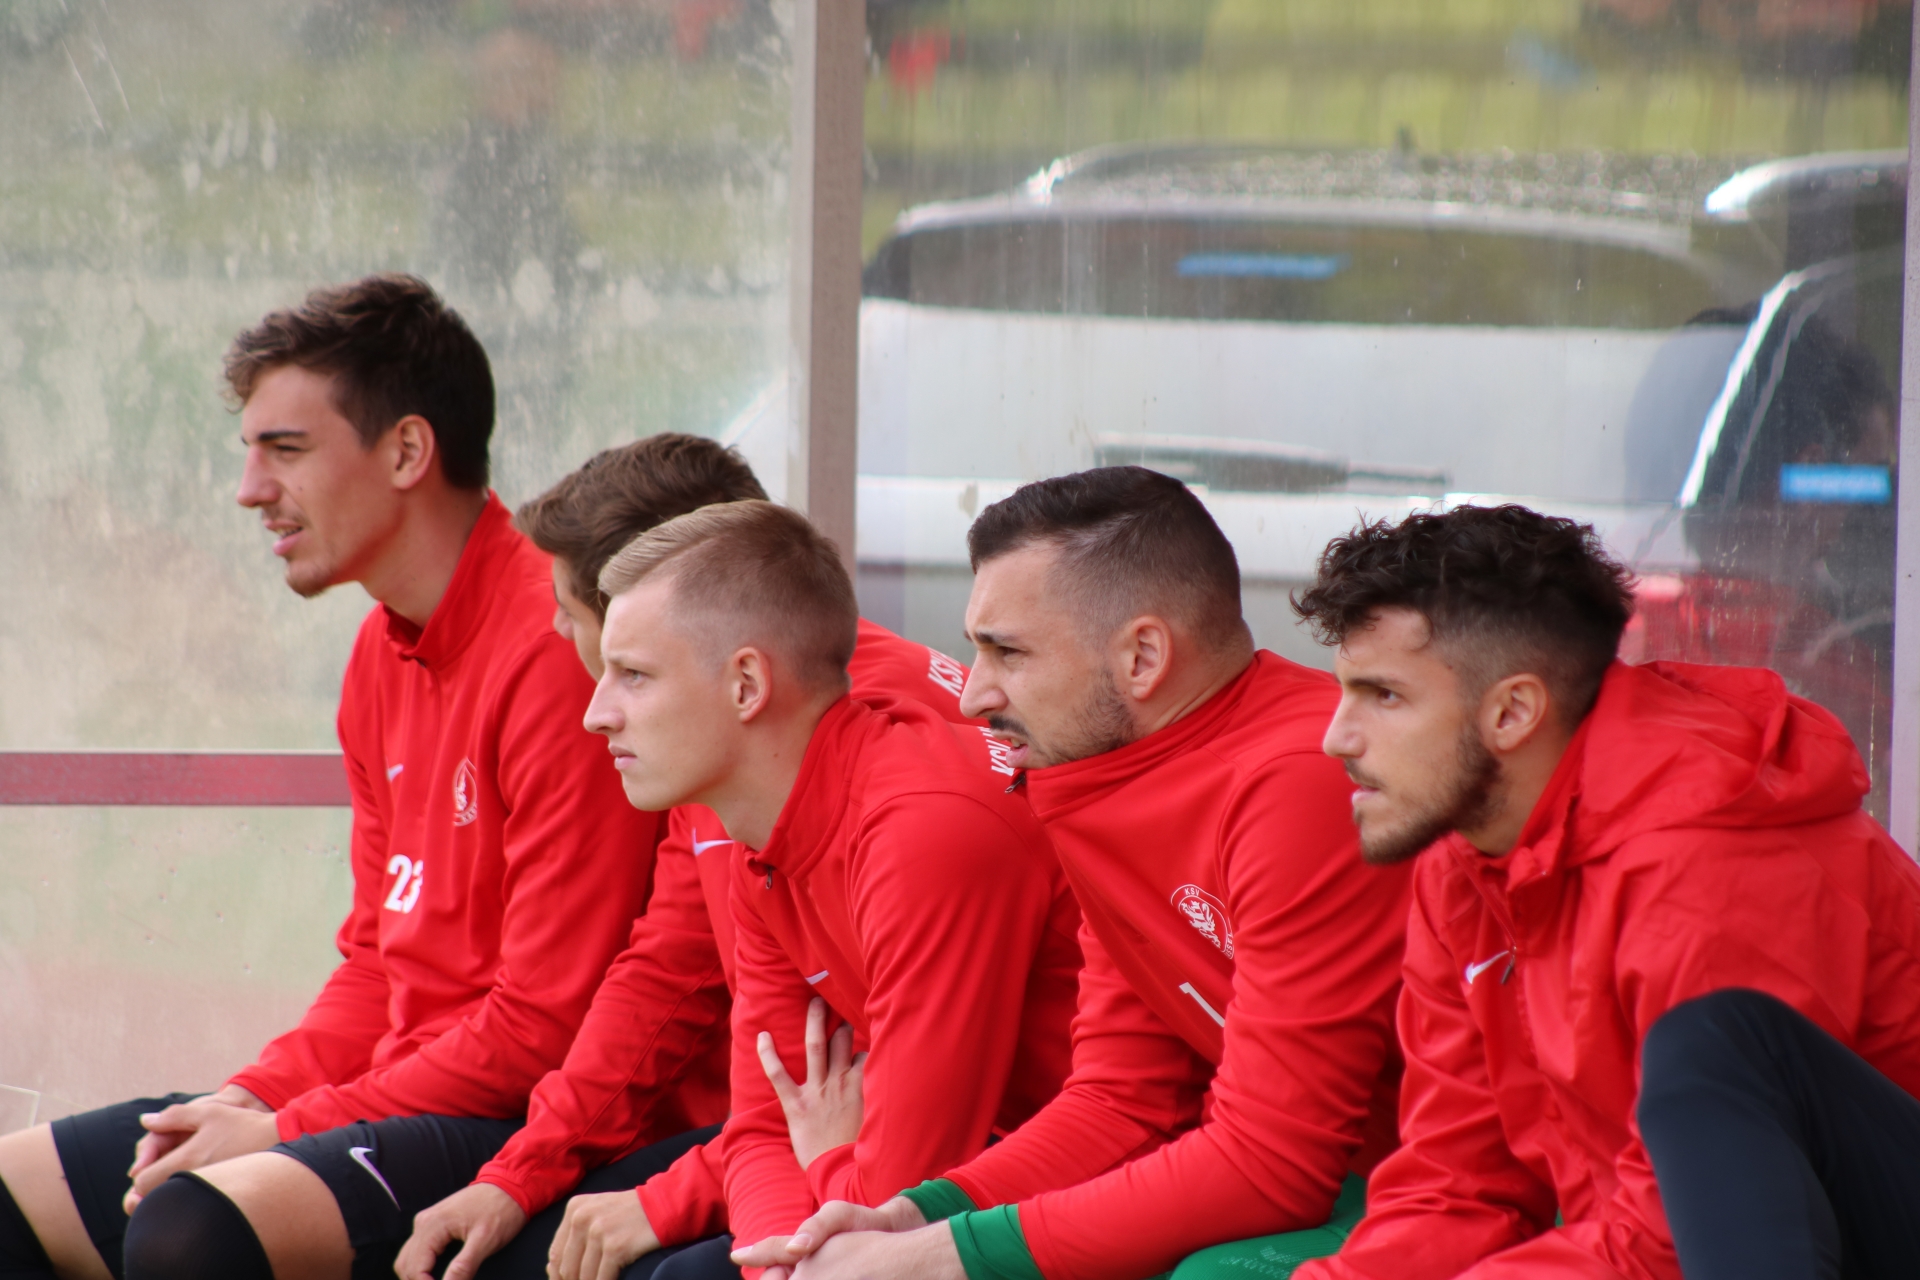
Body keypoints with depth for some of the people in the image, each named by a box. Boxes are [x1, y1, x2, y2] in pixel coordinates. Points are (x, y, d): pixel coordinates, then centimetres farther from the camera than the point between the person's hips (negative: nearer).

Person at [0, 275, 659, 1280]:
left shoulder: (552, 650, -17)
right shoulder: (383, 652, 14)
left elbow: (547, 1027, -19)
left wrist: (285, 1129, -15)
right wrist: (253, 1098, 1)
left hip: (521, 1126, -10)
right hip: (401, 1096, 10)